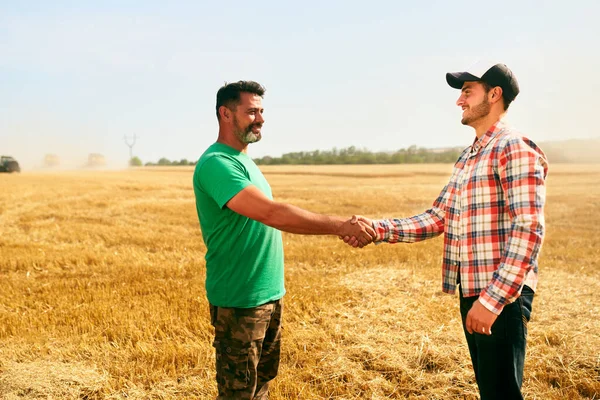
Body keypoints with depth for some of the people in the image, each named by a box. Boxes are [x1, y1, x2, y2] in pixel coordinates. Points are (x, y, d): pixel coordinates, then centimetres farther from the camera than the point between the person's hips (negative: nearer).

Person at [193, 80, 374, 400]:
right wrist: (341, 226, -31)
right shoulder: (216, 164, -20)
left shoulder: (243, 160, 11)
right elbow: (272, 213, -31)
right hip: (240, 301, -9)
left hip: (270, 295, 9)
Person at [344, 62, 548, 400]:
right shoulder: (467, 158, 15)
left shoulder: (516, 148, -12)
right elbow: (437, 219, 10)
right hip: (471, 292, 8)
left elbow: (529, 229, -21)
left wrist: (493, 298, -26)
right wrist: (379, 229, -3)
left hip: (503, 294, -8)